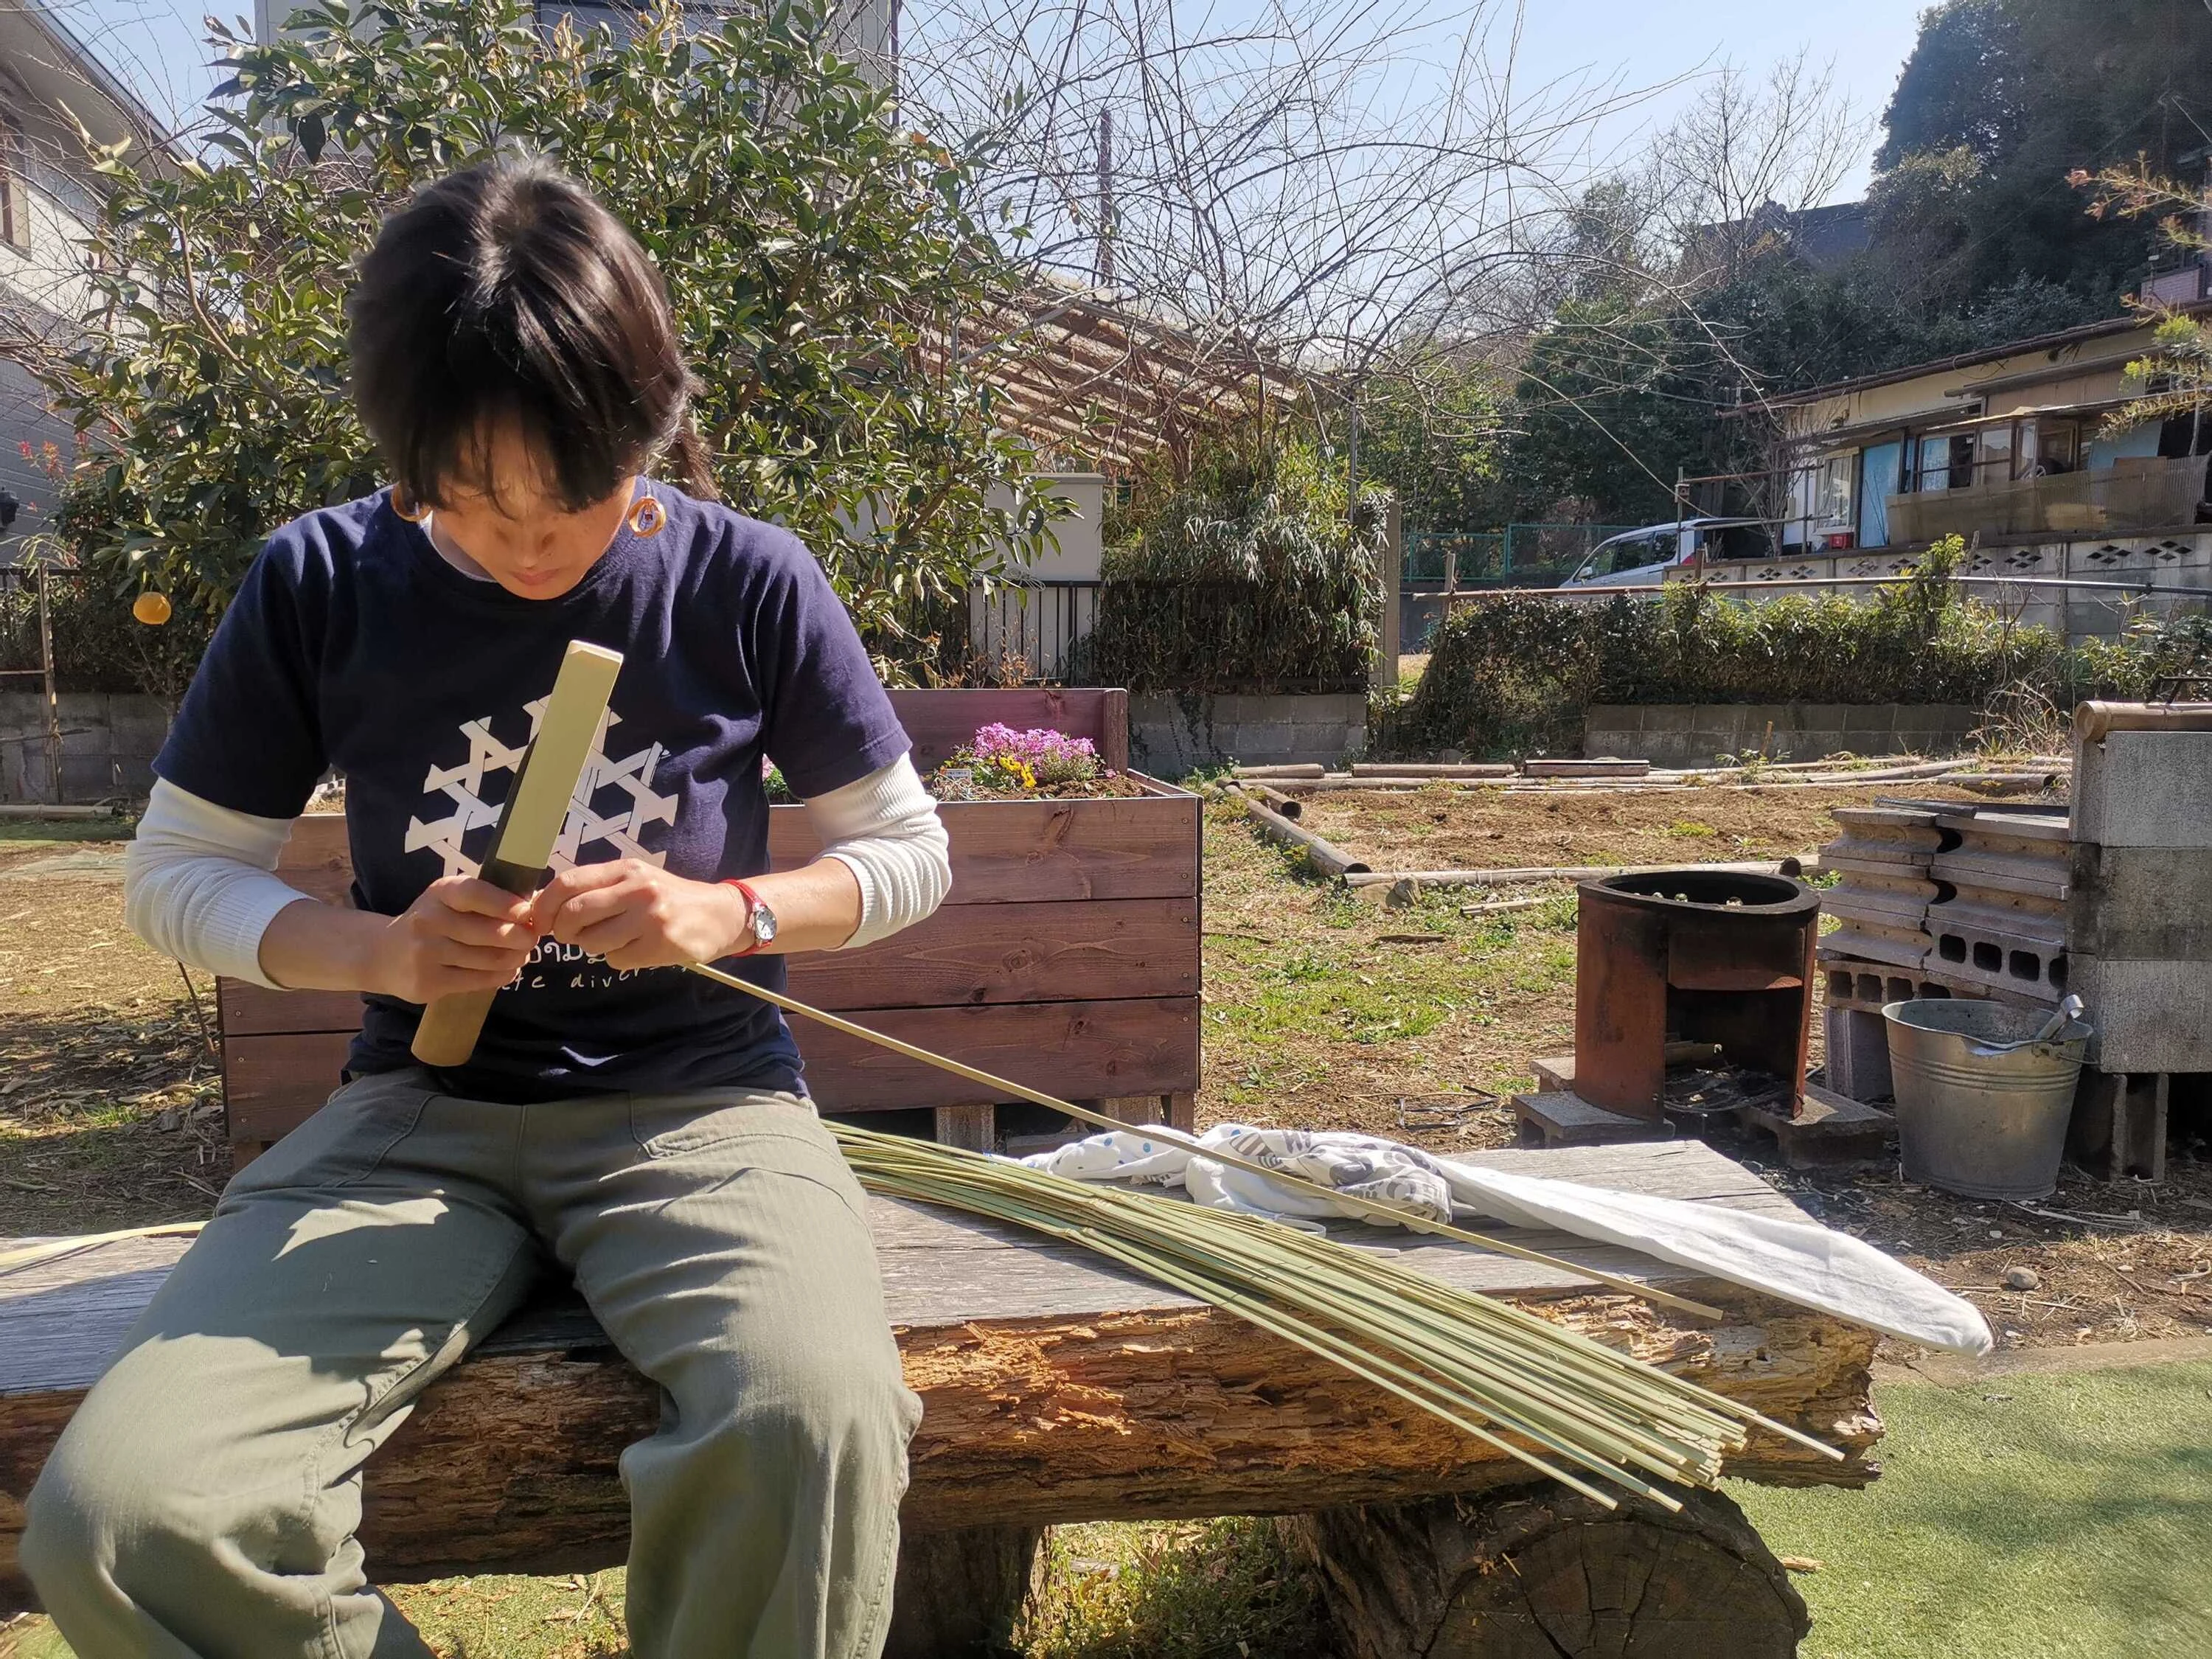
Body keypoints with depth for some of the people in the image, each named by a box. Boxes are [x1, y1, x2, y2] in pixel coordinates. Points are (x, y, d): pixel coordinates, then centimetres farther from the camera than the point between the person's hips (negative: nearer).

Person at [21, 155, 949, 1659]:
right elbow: (175, 873, 8)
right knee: (113, 1513, -23)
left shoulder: (747, 583, -4)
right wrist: (374, 950, -12)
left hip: (699, 1100, -1)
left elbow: (910, 852, 5)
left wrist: (733, 912, -15)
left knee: (819, 1422, -34)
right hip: (425, 1108, 2)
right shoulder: (324, 582, -1)